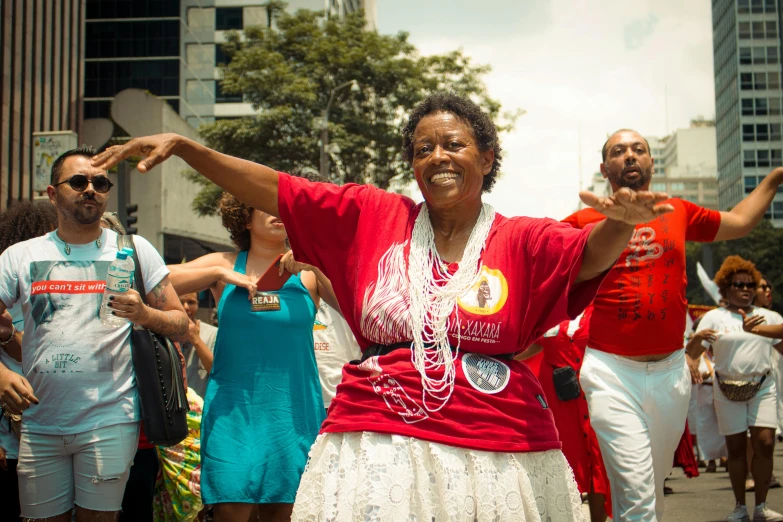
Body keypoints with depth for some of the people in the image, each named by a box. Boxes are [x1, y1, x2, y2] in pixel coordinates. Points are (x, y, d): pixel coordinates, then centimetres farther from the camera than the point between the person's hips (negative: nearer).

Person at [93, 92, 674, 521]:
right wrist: (184, 146, -2)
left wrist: (620, 222, -37)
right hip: (377, 442, 1)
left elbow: (591, 255, -13)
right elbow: (274, 189, 5)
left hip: (492, 451, 0)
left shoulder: (521, 241, 3)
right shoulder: (371, 216, 7)